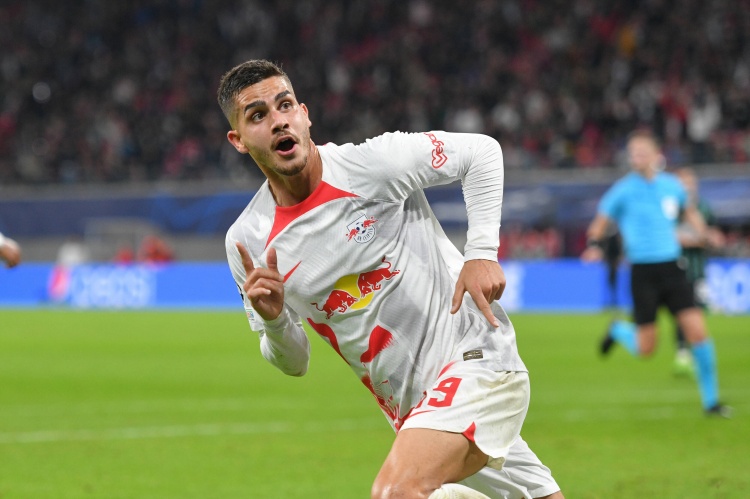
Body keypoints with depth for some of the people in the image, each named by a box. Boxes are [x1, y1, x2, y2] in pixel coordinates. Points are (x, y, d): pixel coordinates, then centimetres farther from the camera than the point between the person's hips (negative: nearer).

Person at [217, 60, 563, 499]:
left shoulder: (372, 162, -13)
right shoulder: (247, 242, 0)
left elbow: (481, 150, 0)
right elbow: (293, 362, 9)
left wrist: (482, 251, -10)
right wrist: (274, 320, -13)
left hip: (474, 358, -6)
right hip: (411, 410, 6)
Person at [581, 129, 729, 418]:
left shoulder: (672, 185, 5)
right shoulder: (623, 191, -6)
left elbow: (688, 210, 26)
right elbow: (600, 222, 3)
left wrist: (701, 231, 9)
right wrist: (594, 245, -17)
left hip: (672, 269, 3)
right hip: (643, 272, -3)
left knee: (697, 330, -9)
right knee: (645, 349, -2)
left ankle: (710, 400, 2)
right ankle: (618, 331, 34)